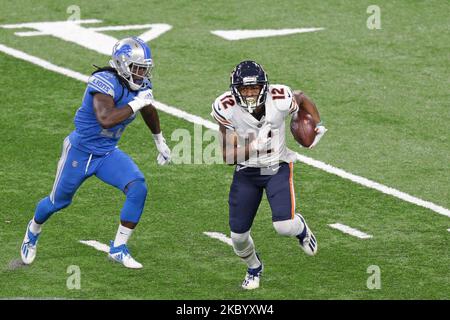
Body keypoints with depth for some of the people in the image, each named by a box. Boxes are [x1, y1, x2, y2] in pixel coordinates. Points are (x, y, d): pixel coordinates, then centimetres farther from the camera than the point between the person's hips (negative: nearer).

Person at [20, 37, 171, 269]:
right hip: (80, 151, -6)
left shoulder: (141, 85, -5)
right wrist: (135, 104, -38)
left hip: (108, 154, 6)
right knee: (59, 201, 14)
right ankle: (33, 231, 47)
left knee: (138, 189, -18)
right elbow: (106, 119, -43)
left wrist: (161, 143, 29)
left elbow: (149, 111, 18)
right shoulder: (105, 82, -29)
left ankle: (119, 248, -7)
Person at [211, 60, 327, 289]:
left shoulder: (279, 100, -22)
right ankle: (254, 268, 37)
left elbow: (302, 99, 4)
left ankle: (301, 229, 20)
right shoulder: (227, 109, -23)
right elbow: (227, 155, -19)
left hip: (277, 168, -1)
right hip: (246, 172, 1)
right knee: (238, 235, 2)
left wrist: (318, 127, -3)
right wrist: (253, 147, -36)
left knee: (285, 226, -20)